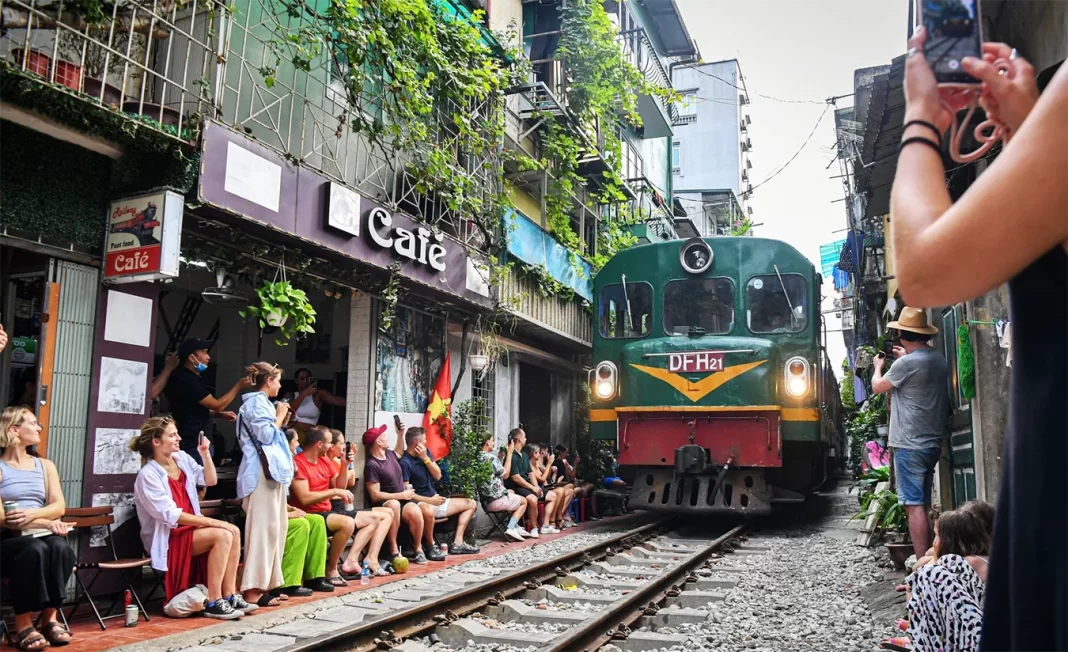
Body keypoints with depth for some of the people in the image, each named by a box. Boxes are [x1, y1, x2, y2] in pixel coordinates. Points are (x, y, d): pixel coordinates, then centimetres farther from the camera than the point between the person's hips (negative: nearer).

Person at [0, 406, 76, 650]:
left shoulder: (45, 465, 17)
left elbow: (59, 506, 6)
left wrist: (33, 514, -15)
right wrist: (46, 522, -19)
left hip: (43, 534, 4)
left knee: (59, 546, -31)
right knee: (35, 549, -35)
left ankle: (50, 617, -22)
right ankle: (23, 624, -27)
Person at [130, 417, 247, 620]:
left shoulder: (182, 458, 5)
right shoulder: (148, 475, -16)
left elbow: (210, 481, 14)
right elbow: (170, 515, -21)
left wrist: (205, 454, -2)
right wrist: (211, 522, -24)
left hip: (190, 527, 7)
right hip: (166, 538, -7)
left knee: (234, 531, -17)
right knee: (222, 535, -27)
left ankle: (230, 595, -13)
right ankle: (214, 603, -21)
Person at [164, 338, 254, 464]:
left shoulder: (189, 378, 14)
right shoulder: (187, 381, -18)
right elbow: (217, 405, -15)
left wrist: (221, 415, 12)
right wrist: (239, 386, -8)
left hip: (196, 441, 10)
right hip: (192, 443, -10)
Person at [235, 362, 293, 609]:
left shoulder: (261, 402, 23)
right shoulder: (257, 401, -9)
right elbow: (266, 436, -16)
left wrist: (280, 420, 18)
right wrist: (279, 417, -3)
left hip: (271, 471, 11)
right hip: (263, 472, -11)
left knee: (275, 528, 11)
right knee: (263, 528, -12)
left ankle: (265, 584, 15)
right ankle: (253, 590, -13)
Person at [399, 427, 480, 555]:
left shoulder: (425, 452, 8)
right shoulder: (405, 462, -15)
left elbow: (437, 476, 3)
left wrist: (426, 458, -10)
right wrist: (429, 500, -23)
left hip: (435, 499, 9)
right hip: (421, 502, -9)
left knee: (471, 504, 9)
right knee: (429, 511, -45)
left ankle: (458, 542, -4)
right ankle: (431, 545, -18)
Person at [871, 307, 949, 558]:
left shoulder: (907, 363, -16)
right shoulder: (938, 360, 8)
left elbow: (877, 387, -1)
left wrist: (878, 366, 17)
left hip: (910, 445, -8)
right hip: (933, 443, 8)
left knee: (914, 505, -7)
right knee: (924, 504, 15)